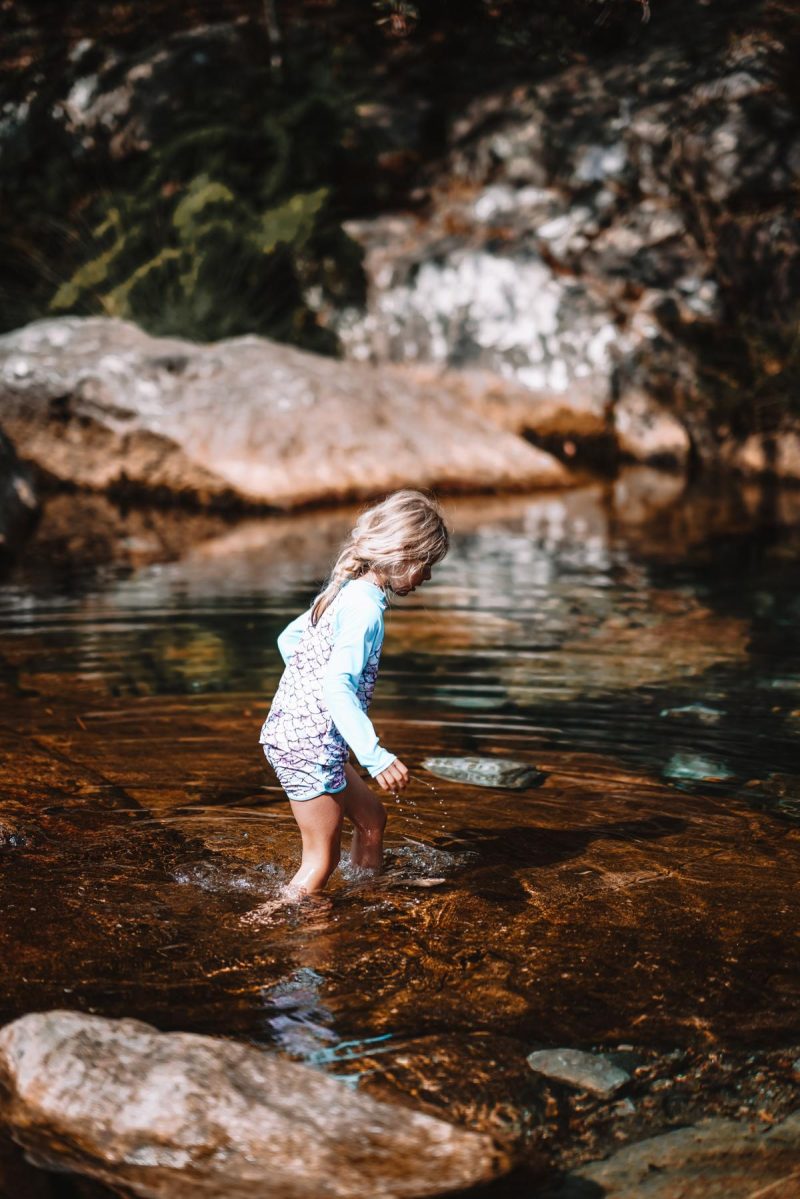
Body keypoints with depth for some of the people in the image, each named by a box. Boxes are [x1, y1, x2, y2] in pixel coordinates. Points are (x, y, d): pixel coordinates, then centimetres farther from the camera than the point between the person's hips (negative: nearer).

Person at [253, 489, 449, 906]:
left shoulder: (343, 592, 9)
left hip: (288, 729, 10)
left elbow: (288, 638, 22)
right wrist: (376, 757, -37)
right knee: (322, 858, 1)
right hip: (310, 743, -10)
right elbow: (339, 686, -31)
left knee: (371, 817, 23)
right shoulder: (366, 608, -20)